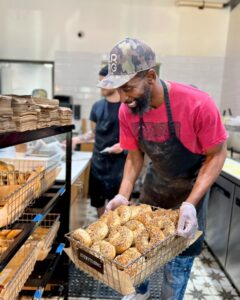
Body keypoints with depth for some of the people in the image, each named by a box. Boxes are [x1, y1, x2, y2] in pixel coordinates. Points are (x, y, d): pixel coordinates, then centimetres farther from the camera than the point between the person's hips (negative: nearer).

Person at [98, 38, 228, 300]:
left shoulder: (198, 104, -30)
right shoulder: (126, 111, -15)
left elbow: (217, 155, -19)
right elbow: (135, 155, -3)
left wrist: (190, 204, -29)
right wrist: (123, 195, -16)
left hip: (191, 186, -4)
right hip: (154, 183, 5)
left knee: (178, 258, 6)